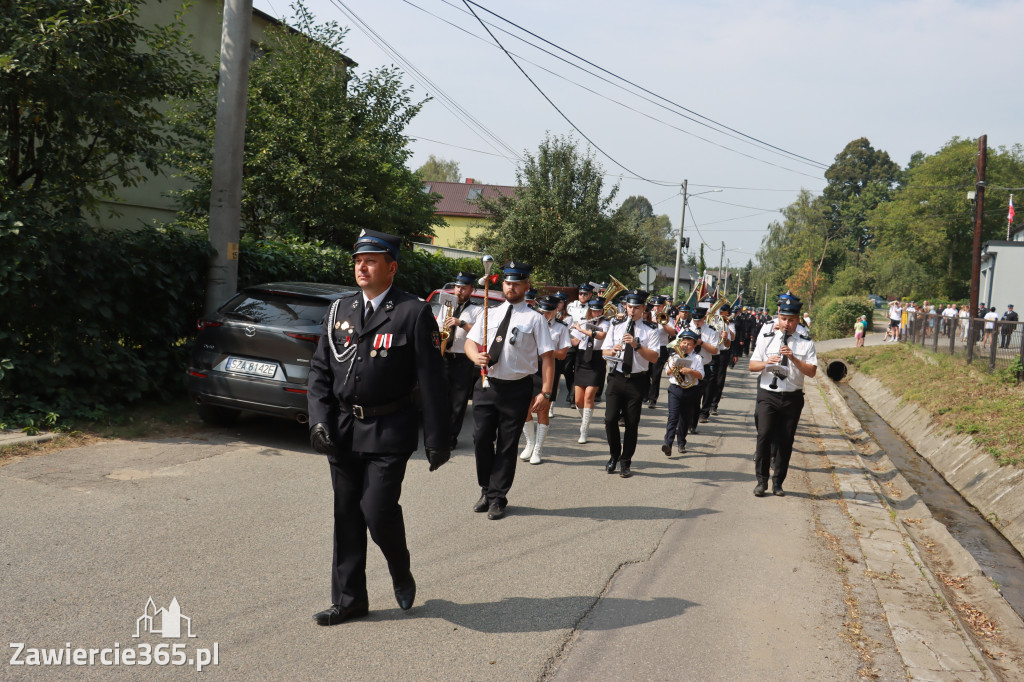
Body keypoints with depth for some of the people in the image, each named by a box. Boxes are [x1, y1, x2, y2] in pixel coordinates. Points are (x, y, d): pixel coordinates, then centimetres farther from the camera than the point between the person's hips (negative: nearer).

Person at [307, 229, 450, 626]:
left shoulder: (414, 313, -6)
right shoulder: (340, 310, 9)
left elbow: (431, 379, -7)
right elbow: (320, 370, 11)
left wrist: (437, 439, -8)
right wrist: (319, 421, -2)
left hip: (388, 433, -5)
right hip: (342, 430, 5)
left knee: (378, 511, -9)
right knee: (346, 515, 10)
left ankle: (402, 574, 22)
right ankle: (349, 598, 24)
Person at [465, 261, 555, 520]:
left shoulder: (534, 319, -1)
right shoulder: (490, 314, 12)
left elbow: (547, 357, -5)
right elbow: (470, 342, 11)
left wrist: (545, 393, -13)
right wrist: (476, 355, -13)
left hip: (517, 389, -3)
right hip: (487, 385, 3)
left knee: (507, 445, 4)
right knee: (482, 439, 6)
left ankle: (497, 498, 16)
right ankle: (486, 491, 25)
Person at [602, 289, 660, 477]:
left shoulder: (650, 332, 4)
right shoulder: (615, 327, 12)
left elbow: (654, 358, -8)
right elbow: (604, 352, 7)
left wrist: (637, 345, -20)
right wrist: (613, 351, -15)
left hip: (637, 381, -1)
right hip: (616, 378, 1)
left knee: (632, 423, 2)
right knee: (610, 419, -8)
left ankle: (625, 463, 13)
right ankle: (614, 456, 14)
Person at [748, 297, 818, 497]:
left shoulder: (806, 343, 4)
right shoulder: (766, 339, 7)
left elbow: (812, 371, -5)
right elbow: (752, 366, 5)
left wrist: (793, 358, -18)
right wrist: (767, 363, -15)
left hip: (792, 398, 0)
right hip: (768, 395, 0)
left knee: (786, 441, 4)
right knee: (764, 436, -9)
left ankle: (778, 482, 16)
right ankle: (761, 480, 2)